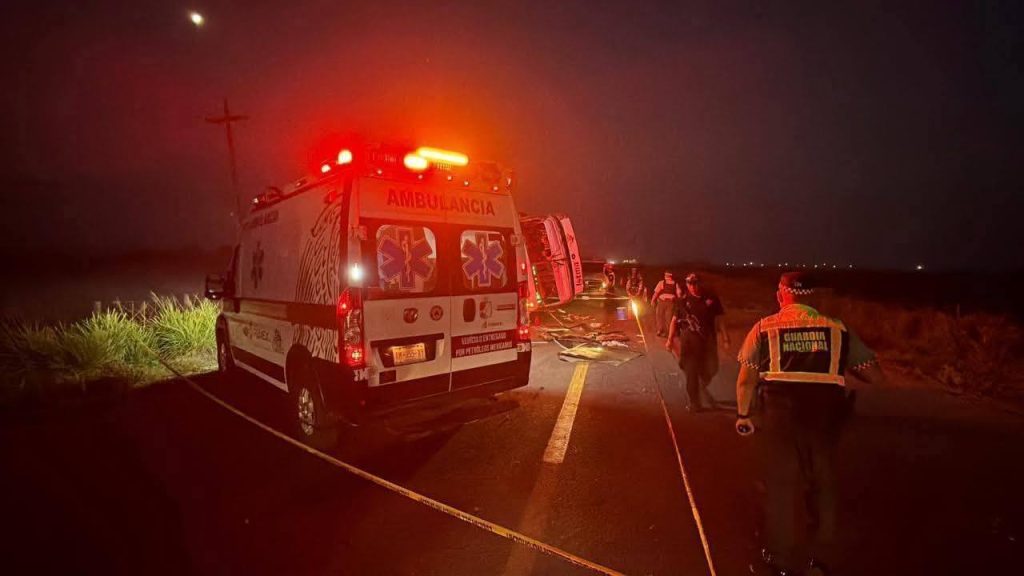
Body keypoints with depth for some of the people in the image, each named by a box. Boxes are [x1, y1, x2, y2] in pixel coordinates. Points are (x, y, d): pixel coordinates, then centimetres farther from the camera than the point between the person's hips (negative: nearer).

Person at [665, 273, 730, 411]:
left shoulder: (711, 298, 0)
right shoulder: (682, 300, -3)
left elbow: (718, 319, 4)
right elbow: (674, 320, -2)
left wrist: (725, 336, 0)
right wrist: (670, 339, -7)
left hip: (708, 339, 2)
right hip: (689, 339, -1)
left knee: (711, 369, 7)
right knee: (691, 372, 3)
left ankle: (702, 386, 42)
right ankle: (694, 402, 16)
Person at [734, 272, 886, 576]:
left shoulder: (765, 328, 3)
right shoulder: (837, 329, 9)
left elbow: (746, 380, -2)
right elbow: (876, 377, 8)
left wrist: (743, 415, 10)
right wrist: (848, 368, 28)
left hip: (779, 413, -2)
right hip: (823, 415, 2)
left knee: (780, 485, 13)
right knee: (822, 485, 21)